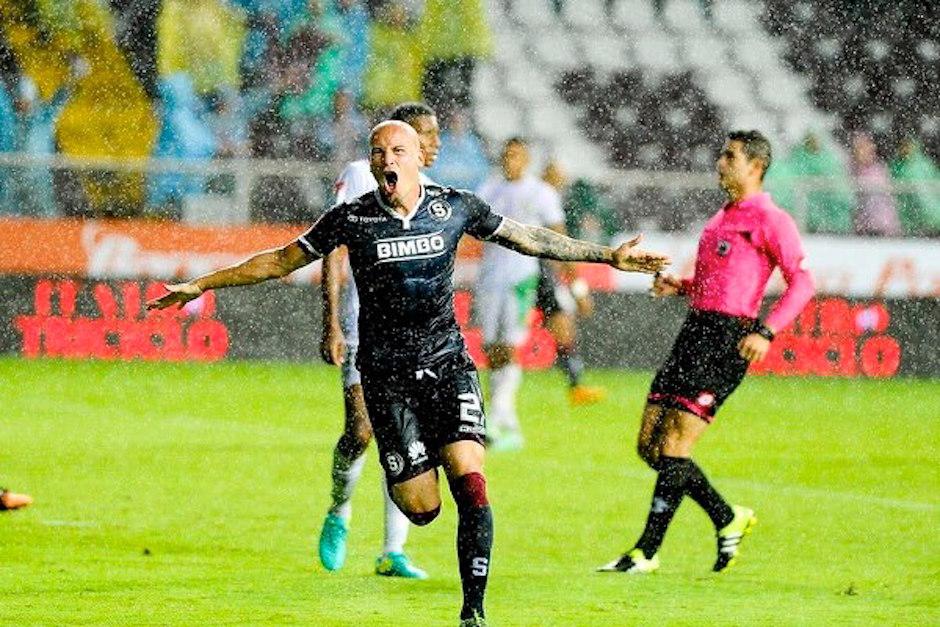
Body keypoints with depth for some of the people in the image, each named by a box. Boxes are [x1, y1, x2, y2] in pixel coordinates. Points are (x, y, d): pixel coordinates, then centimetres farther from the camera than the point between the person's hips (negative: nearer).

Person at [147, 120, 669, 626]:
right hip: (387, 375, -1)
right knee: (421, 508, -6)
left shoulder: (455, 208, 0)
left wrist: (608, 256, 14)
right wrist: (201, 285, 5)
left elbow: (527, 238, 13)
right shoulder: (351, 219, -3)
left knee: (470, 482, -19)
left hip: (448, 363, 1)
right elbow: (281, 261, 7)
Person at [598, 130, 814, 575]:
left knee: (673, 447, -11)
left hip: (728, 339, -9)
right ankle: (728, 520, 18)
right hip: (696, 331, 9)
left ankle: (647, 552, -5)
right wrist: (679, 286, 12)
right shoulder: (723, 217, 21)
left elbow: (801, 283, -13)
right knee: (648, 445, 5)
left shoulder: (769, 220, -6)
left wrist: (767, 331, -24)